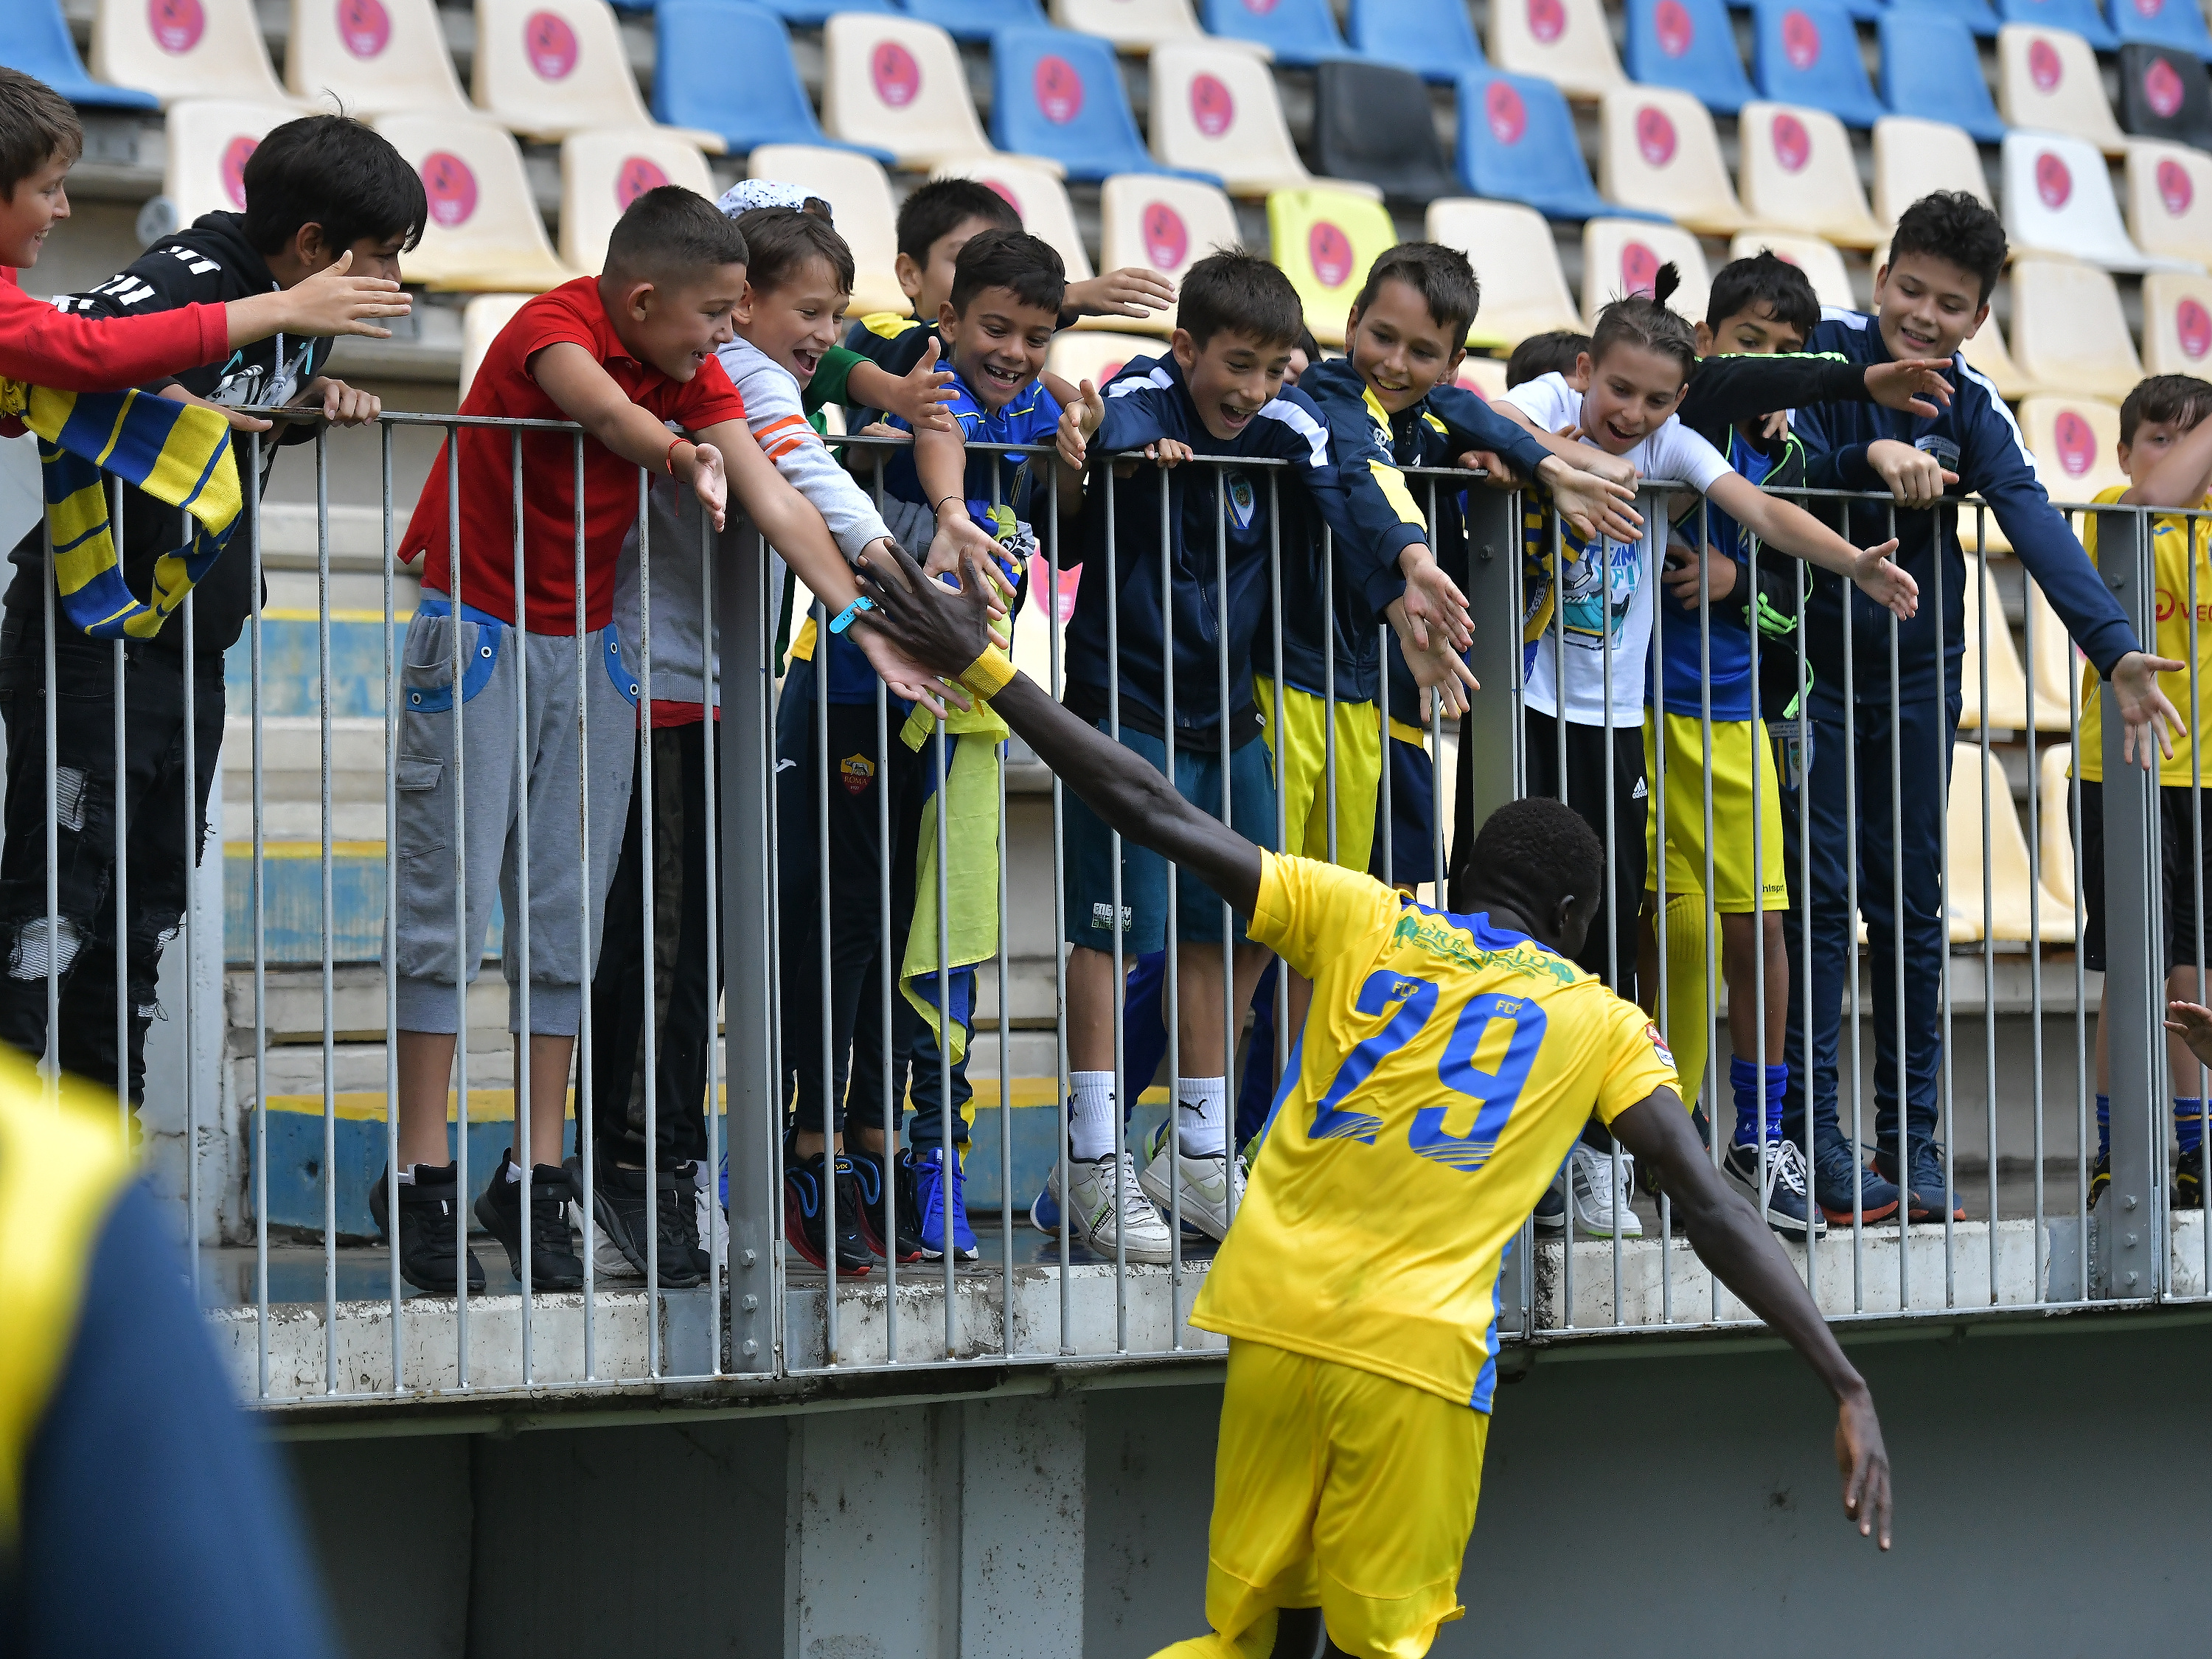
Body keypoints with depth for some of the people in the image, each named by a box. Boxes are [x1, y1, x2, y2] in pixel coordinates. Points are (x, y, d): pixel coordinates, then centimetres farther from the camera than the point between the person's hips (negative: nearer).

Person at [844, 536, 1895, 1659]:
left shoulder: (1358, 919, 13)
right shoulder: (1603, 1024, 10)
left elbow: (1158, 817, 7)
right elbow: (1715, 1212, 2)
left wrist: (985, 670, 11)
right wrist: (1846, 1387, 1)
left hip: (1276, 1322, 2)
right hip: (1418, 1355, -2)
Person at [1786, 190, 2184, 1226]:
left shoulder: (1973, 408, -2)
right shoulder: (1827, 351, -8)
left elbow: (2038, 529, -16)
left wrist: (2114, 648, -29)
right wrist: (1871, 458, -37)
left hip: (1918, 674, 3)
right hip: (1817, 664, -3)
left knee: (1912, 904, 6)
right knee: (1820, 890, -7)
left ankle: (1912, 1136, 12)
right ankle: (1810, 1135, -3)